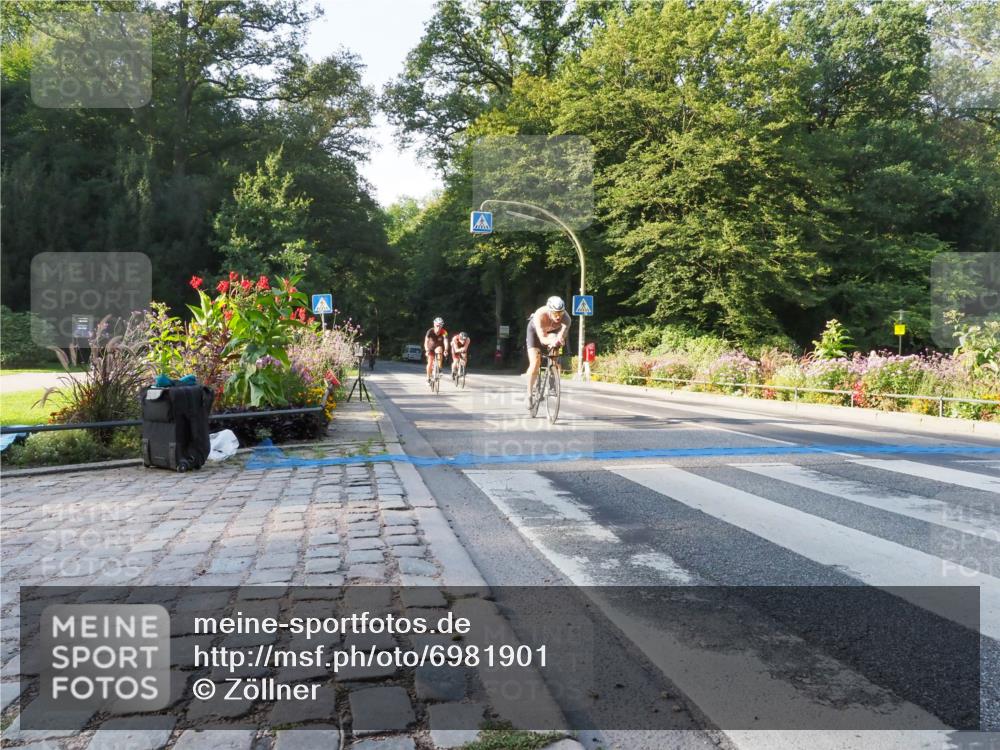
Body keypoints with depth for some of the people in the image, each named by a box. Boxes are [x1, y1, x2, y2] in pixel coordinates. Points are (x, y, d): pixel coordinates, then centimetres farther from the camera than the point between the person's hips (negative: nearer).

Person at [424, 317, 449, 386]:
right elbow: (426, 341, -35)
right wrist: (427, 350, -50)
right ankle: (428, 378, 10)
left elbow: (446, 341, -39)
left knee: (439, 350, -34)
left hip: (438, 347, 0)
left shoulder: (444, 332, -28)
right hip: (431, 347, 0)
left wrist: (446, 350, -57)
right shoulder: (430, 331, -28)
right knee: (430, 363, -10)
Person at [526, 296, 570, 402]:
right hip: (535, 330, -3)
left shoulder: (565, 318, -36)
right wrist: (552, 341, -67)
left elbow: (561, 336, -45)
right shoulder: (540, 315, -41)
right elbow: (542, 338, -47)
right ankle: (529, 394, 1)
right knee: (535, 364, -12)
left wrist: (558, 340, -68)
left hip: (553, 331, 3)